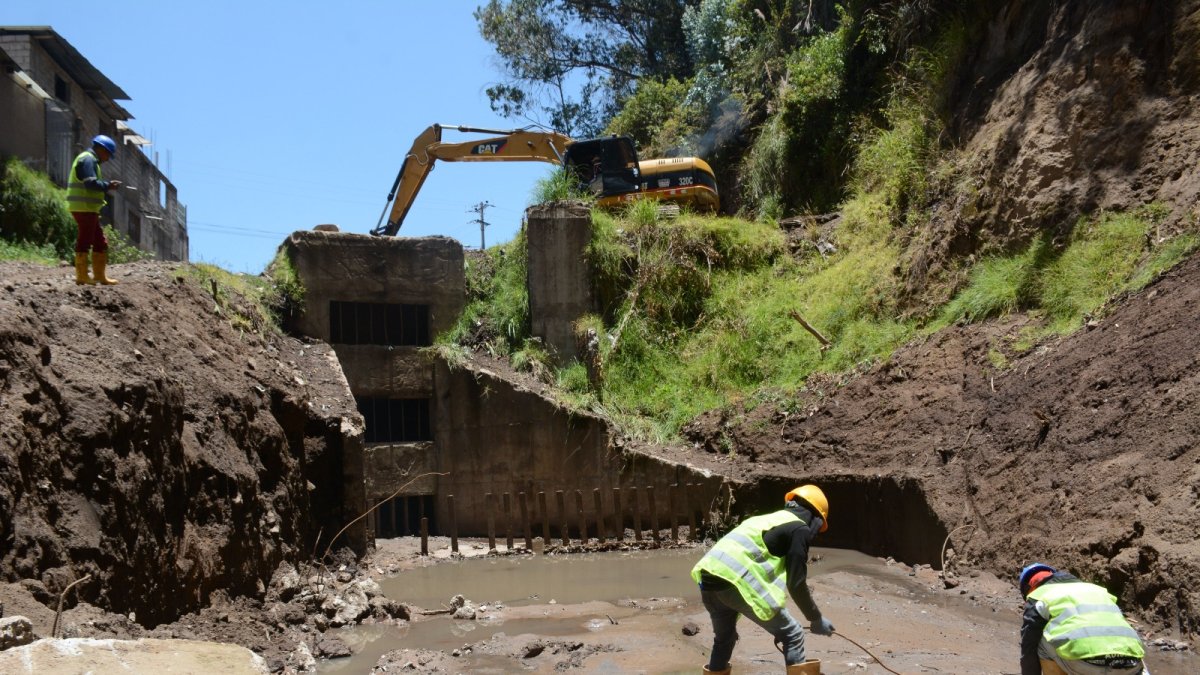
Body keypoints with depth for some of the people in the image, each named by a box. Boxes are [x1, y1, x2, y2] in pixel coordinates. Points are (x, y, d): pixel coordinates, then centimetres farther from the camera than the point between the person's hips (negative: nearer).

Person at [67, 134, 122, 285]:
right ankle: (81, 276, -3)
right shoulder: (88, 159, -10)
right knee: (85, 240, -7)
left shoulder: (90, 160, 23)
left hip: (88, 209, 11)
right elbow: (91, 183, -22)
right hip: (84, 208, -11)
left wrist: (107, 186, 7)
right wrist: (108, 185, -11)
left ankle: (100, 276, 15)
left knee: (100, 242, 12)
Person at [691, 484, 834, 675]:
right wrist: (816, 619, 16)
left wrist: (733, 614, 43)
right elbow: (796, 584, 1)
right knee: (792, 635, 7)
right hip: (736, 582, -8)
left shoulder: (766, 519, 32)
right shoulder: (800, 529, 8)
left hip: (708, 579, 8)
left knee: (723, 638, 30)